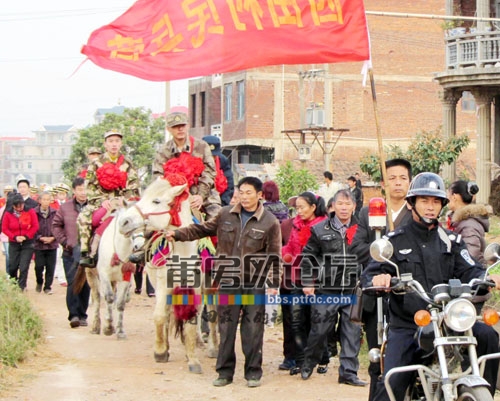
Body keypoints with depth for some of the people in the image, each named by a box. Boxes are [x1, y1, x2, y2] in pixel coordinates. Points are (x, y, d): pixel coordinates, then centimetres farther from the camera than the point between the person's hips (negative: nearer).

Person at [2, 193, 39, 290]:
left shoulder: (30, 211, -8)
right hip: (14, 243, 2)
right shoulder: (8, 213, -4)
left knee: (24, 267, -9)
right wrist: (15, 237, -13)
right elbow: (4, 228, -1)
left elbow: (35, 226, -5)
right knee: (12, 266, 8)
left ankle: (22, 287, -1)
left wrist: (26, 236, -12)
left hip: (27, 243, -2)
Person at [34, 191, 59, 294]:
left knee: (50, 267, 3)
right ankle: (39, 282, 26)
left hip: (52, 244, 1)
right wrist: (40, 238, -12)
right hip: (39, 245, -1)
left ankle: (48, 287, 15)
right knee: (39, 266, -2)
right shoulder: (34, 213, -6)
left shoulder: (55, 213, -1)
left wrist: (52, 238, -9)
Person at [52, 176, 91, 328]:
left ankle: (82, 315, 17)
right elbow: (56, 225, 11)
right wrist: (65, 241, -1)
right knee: (73, 283, -9)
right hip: (71, 253, 0)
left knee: (86, 285, 7)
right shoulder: (65, 208, 5)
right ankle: (74, 315, -10)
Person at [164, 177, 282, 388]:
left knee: (253, 328, 3)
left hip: (255, 284, -2)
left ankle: (253, 372, 14)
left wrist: (274, 283, -9)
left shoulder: (270, 222, -4)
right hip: (227, 282, 2)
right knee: (226, 327, 8)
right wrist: (178, 234, 3)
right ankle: (225, 371, 18)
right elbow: (203, 229, 14)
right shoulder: (225, 215, 3)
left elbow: (274, 256, -4)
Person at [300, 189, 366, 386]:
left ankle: (348, 371, 9)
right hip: (326, 291, -1)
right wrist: (307, 283, 2)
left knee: (352, 332, 1)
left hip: (353, 291, 1)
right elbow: (308, 257, 7)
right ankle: (308, 363, 27)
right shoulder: (320, 230, 3)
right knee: (319, 329, 5)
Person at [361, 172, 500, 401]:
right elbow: (370, 273, -1)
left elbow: (469, 271, 3)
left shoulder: (451, 241, 16)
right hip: (405, 326, -2)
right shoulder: (395, 241, 9)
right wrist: (376, 279, -26)